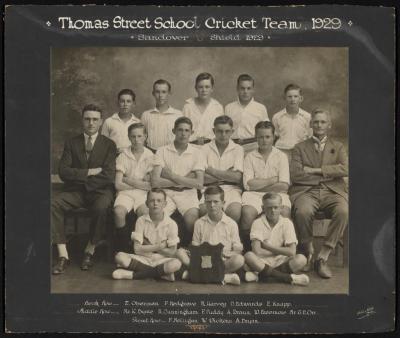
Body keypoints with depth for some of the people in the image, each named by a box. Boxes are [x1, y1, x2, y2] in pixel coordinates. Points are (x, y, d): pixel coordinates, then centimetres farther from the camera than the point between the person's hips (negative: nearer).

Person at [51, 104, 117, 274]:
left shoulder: (109, 145, 4)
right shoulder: (71, 143, 11)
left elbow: (108, 176, -8)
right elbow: (63, 172, -2)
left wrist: (80, 177, -6)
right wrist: (89, 172, -10)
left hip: (100, 191, -2)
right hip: (75, 191, 2)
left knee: (101, 208, -36)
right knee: (52, 204, -26)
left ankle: (90, 250, -13)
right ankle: (63, 255, -25)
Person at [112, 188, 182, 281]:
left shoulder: (171, 224, -5)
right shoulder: (141, 220, -3)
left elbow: (172, 252, -4)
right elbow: (137, 249, -7)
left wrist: (148, 246, -4)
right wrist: (158, 247, -10)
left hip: (161, 260, -1)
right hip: (143, 259, 1)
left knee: (176, 264, -34)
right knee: (120, 257, -26)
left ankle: (133, 275, -23)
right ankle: (162, 272, -22)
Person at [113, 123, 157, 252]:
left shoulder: (150, 156, 6)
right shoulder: (123, 156, 5)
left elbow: (151, 185, -2)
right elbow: (118, 184, -3)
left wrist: (128, 180, -2)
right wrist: (141, 184, -2)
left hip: (143, 193, 0)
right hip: (125, 193, 0)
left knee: (145, 212, -33)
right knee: (119, 212, -31)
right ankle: (123, 249, -14)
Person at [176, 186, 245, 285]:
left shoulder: (231, 224, 7)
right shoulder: (199, 223, 11)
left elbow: (238, 249, 6)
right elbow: (195, 246, 14)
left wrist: (227, 254, -16)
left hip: (223, 262, -1)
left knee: (239, 259, -32)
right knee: (180, 252, -22)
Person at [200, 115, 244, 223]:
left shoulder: (238, 149, 11)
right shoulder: (205, 149, 11)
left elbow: (237, 177, -3)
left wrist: (211, 170, -1)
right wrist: (226, 175, -4)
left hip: (231, 189, 0)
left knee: (235, 211, -31)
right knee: (203, 209, -33)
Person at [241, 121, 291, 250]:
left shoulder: (281, 156, 10)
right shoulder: (250, 157, 11)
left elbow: (284, 186, -2)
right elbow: (248, 184, -3)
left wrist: (258, 185, -2)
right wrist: (273, 180, -2)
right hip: (254, 195, 0)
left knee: (284, 212, -32)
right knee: (247, 212, -32)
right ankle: (247, 246, -12)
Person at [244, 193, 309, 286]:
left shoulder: (287, 223, 0)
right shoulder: (258, 223, -5)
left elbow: (292, 252, -11)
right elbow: (257, 251, -17)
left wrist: (268, 246, -7)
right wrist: (280, 251, -8)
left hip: (281, 263, 2)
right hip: (263, 262, -2)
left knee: (301, 259, -26)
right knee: (248, 256, -32)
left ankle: (261, 275, -22)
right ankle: (289, 278, -29)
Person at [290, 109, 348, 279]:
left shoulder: (338, 147, 22)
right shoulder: (300, 148, 18)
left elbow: (345, 169, 0)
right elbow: (296, 175, 1)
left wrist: (315, 170, -5)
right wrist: (327, 174, -1)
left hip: (332, 191, 1)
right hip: (306, 191, -1)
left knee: (343, 212, -33)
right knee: (302, 212, -36)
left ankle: (323, 256, -21)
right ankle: (309, 252, -11)